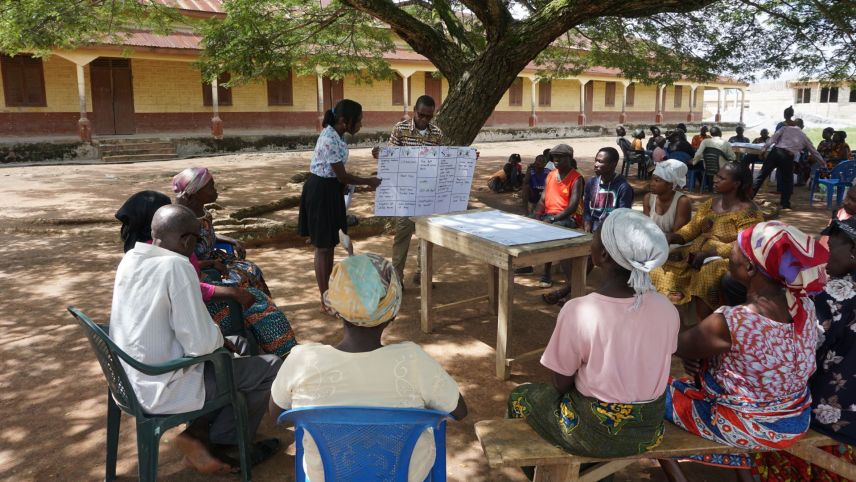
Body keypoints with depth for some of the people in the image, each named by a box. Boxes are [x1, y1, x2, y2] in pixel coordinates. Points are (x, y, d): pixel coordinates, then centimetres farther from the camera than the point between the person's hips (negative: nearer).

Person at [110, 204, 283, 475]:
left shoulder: (130, 258, 1)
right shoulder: (176, 266, -24)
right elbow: (200, 343, -26)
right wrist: (219, 339, -3)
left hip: (128, 379, 9)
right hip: (160, 388, -9)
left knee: (234, 355, 26)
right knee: (271, 366, 0)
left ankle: (199, 434, 20)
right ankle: (225, 442, 17)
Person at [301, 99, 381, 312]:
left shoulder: (336, 134, 5)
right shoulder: (330, 140, -25)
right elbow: (342, 176, -21)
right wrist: (369, 181, -9)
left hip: (330, 190, 10)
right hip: (321, 192, -10)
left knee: (330, 244, 17)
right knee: (323, 247, -1)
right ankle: (325, 301, 10)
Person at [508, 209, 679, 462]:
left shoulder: (577, 311, -26)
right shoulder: (667, 310, -12)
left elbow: (561, 383, -13)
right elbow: (652, 372, 2)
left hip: (595, 432, -5)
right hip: (649, 430, 5)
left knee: (520, 397, 22)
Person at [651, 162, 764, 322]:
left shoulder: (748, 212, -10)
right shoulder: (710, 204, 12)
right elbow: (691, 229, 10)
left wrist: (709, 253, -27)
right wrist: (671, 237, -10)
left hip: (728, 259, -7)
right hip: (699, 251, 7)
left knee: (705, 277, -36)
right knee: (665, 266, -12)